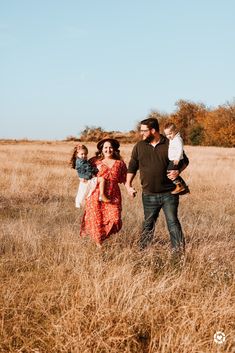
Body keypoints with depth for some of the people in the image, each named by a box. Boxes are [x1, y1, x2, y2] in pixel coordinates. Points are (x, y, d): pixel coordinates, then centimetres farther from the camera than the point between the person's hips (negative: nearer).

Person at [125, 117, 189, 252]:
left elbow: (185, 161, 8)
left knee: (173, 222, -1)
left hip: (169, 194, -2)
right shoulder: (139, 147, 4)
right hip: (149, 195, 3)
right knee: (148, 224, 11)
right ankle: (143, 250, 22)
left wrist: (178, 171, -12)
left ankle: (179, 250, 5)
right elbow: (132, 167, 11)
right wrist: (128, 185, 2)